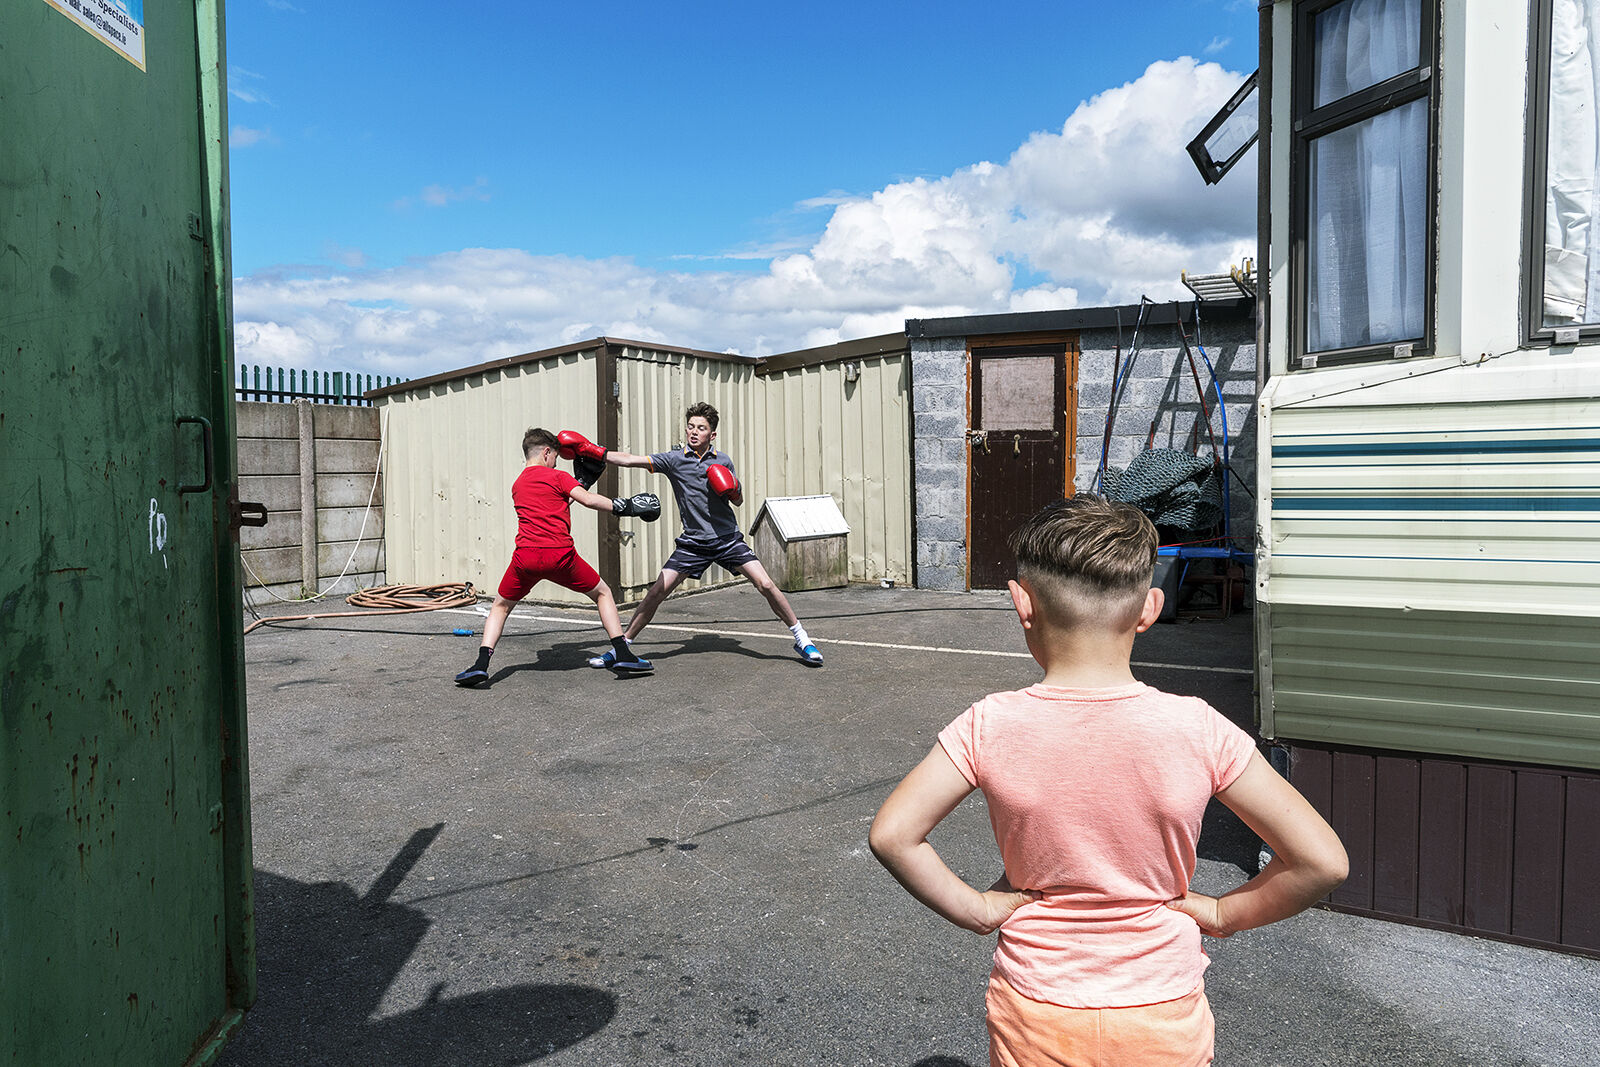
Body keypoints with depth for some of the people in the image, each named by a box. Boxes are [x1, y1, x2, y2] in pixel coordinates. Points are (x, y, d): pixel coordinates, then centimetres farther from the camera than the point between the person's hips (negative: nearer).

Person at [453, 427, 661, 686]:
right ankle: (623, 655, 6)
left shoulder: (517, 485, 22)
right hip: (561, 555, -3)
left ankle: (481, 664, 5)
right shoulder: (557, 477, 5)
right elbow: (588, 500, -9)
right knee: (603, 593, 15)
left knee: (501, 606, 22)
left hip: (525, 557, 4)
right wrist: (625, 506, -3)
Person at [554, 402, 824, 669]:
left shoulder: (723, 461, 2)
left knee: (766, 585, -9)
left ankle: (801, 639, 6)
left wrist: (733, 488, -10)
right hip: (692, 543, 0)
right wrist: (593, 451, -25)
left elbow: (738, 500, 13)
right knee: (655, 592, -5)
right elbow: (631, 460, -14)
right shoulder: (673, 460, -3)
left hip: (728, 539, 0)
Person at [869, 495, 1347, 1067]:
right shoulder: (1197, 730, -19)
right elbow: (1321, 859, -16)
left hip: (1033, 1019, 0)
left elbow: (891, 834, -19)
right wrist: (1222, 914, -2)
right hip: (1163, 1019, 1)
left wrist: (977, 909, -6)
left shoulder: (991, 727, -19)